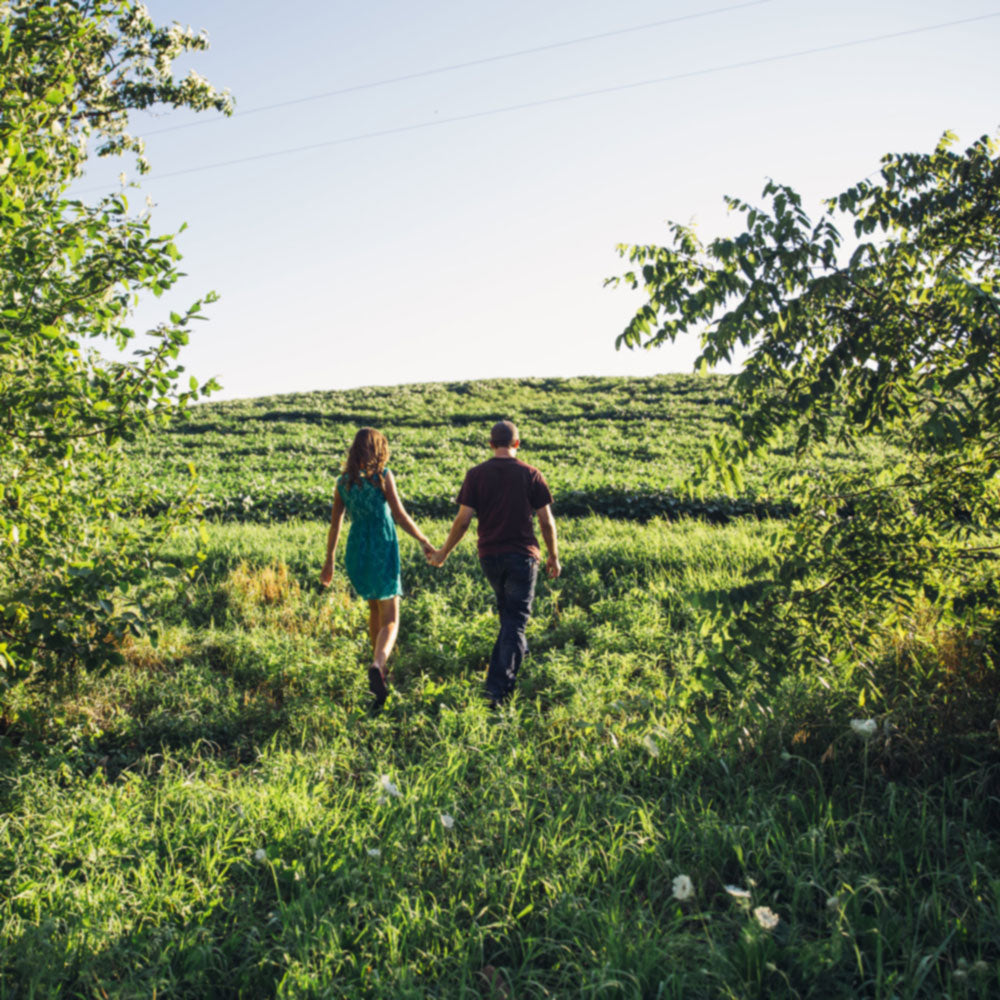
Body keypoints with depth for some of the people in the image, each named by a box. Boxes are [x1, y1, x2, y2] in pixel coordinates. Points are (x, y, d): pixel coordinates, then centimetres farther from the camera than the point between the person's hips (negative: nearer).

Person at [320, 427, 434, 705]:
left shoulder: (343, 482, 5)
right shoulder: (382, 476, -8)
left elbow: (335, 524, 7)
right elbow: (399, 515, -11)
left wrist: (329, 560, 15)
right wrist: (423, 541, 0)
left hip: (356, 553, 5)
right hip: (382, 551, -5)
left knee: (375, 610, 26)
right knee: (390, 621, 0)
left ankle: (380, 669, 33)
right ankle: (377, 665, -27)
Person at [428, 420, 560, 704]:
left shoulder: (476, 475, -2)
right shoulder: (531, 475, -3)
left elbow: (463, 519, -5)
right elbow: (546, 521, -1)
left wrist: (443, 553, 7)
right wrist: (553, 556, 11)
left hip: (490, 556, 2)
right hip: (522, 556, -2)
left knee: (507, 613, 25)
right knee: (515, 619, 0)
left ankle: (518, 654, 38)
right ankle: (498, 685, -7)